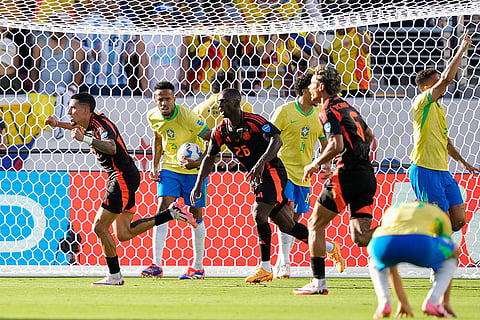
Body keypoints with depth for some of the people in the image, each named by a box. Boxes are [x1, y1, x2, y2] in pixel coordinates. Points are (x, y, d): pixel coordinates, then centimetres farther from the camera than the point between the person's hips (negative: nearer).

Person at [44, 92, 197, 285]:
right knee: (123, 234, 7)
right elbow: (79, 128, 38)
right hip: (121, 179, 10)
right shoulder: (90, 124, 11)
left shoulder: (102, 125, -18)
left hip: (123, 178, -10)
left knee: (100, 227, -8)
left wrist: (85, 139, -45)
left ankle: (114, 276, 0)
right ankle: (172, 213, 9)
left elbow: (111, 148, -39)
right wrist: (58, 124, 29)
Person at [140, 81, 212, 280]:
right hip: (169, 166, 4)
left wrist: (198, 163, -31)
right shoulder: (153, 117, -6)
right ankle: (157, 265, -17)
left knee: (195, 214, 2)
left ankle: (198, 267, 14)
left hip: (193, 169, -4)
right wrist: (155, 166, 10)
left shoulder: (187, 117, -23)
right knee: (163, 207, -12)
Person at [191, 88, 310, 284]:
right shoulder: (221, 131, 2)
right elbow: (209, 158, 11)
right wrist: (198, 184, 1)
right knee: (286, 225, 10)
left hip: (271, 172, -7)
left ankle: (265, 268, -15)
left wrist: (261, 162, -44)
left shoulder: (254, 121, -18)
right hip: (255, 179, 7)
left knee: (259, 214, -22)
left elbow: (276, 140, -29)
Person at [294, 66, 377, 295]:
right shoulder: (347, 107, 22)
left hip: (348, 173, -8)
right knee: (361, 237, 3)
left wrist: (315, 165, -6)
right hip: (367, 175, 8)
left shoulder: (329, 111, -6)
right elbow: (369, 136, 33)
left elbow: (337, 146, -19)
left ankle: (318, 282, 3)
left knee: (316, 224, 5)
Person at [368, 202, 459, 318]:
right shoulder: (440, 214, 37)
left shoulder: (390, 211, 44)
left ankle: (384, 303, 14)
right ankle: (431, 302, 11)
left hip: (383, 243, 3)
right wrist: (445, 301, 47)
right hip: (418, 247, -3)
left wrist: (403, 302, 52)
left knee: (375, 261, 42)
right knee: (454, 252, 31)